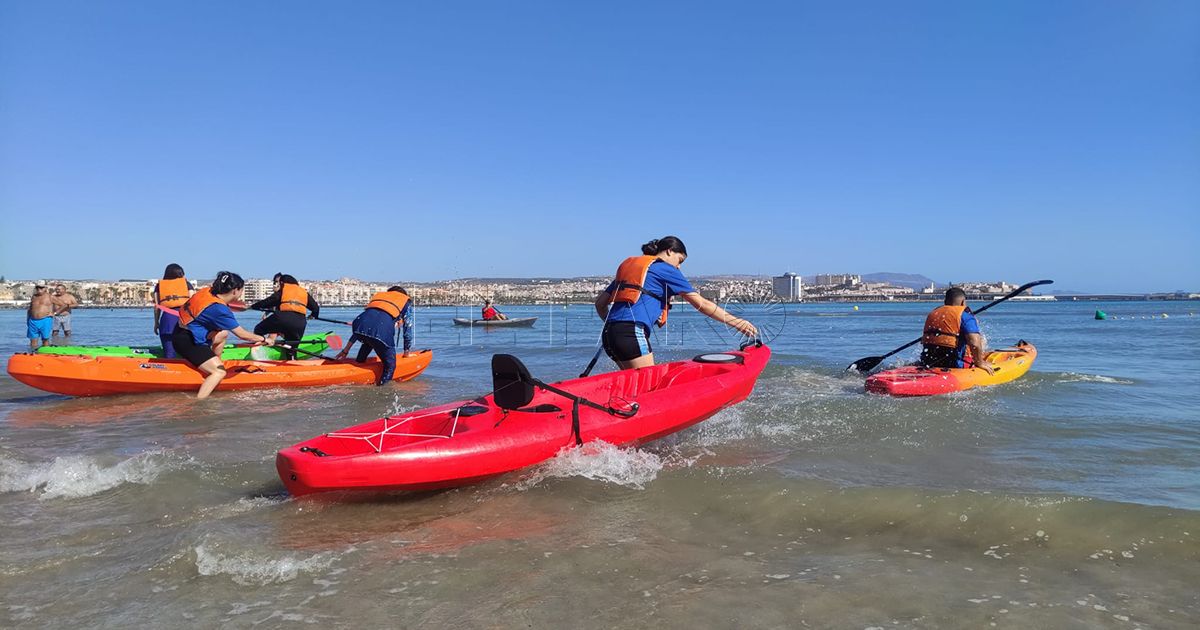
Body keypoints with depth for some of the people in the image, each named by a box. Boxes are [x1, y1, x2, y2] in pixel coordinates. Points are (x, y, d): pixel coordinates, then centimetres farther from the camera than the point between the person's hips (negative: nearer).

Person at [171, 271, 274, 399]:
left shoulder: (208, 291, 0)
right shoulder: (219, 309, -23)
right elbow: (242, 335, -19)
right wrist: (264, 339, -5)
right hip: (187, 341, -10)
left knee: (223, 334, 25)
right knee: (219, 372, -15)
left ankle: (210, 366, 26)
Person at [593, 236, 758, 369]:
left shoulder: (628, 265, 26)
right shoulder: (665, 269, 3)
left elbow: (600, 302, 23)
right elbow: (701, 303, 0)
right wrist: (735, 322, 3)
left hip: (609, 333, 8)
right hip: (632, 333, -8)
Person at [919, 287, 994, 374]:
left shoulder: (932, 313, 15)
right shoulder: (964, 314, -6)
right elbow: (974, 343, -18)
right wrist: (979, 362, -3)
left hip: (926, 363, 6)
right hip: (952, 365, -6)